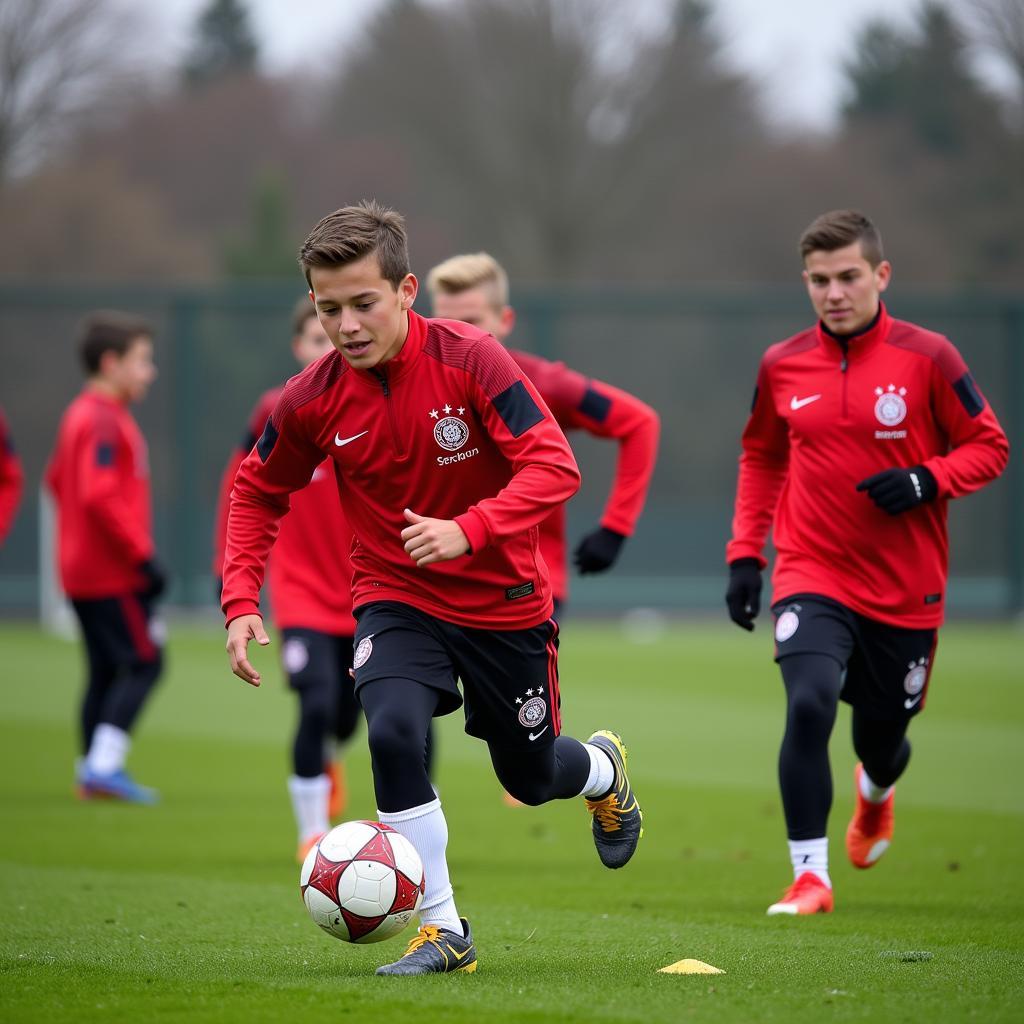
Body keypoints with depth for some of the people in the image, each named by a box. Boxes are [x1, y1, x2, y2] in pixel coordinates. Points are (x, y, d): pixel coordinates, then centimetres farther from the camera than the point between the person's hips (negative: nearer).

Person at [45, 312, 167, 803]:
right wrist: (143, 555, -21)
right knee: (143, 662, -8)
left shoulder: (79, 414, 15)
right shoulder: (106, 421, -16)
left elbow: (58, 479, 25)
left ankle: (93, 772, 13)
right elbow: (100, 495, -25)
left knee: (105, 670, 12)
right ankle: (105, 765, -14)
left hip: (82, 572, 10)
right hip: (113, 573, -10)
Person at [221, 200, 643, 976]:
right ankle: (444, 931, -14)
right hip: (397, 599, 1)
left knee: (530, 776, 13)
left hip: (505, 601, -1)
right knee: (394, 732, -27)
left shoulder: (470, 359, -21)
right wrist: (242, 601, -9)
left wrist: (468, 531, -39)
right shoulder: (314, 400, -13)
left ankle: (605, 770, 53)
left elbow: (553, 466, -25)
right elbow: (258, 494, 3)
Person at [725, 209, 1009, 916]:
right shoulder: (783, 366, 0)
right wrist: (745, 553, 8)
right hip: (812, 578, 0)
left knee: (883, 738, 12)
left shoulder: (928, 359, -8)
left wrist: (927, 481, -19)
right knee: (809, 705, -24)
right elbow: (761, 458, 16)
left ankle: (876, 793, 53)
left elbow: (990, 447, -1)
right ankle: (810, 876, -14)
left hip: (907, 590, 0)